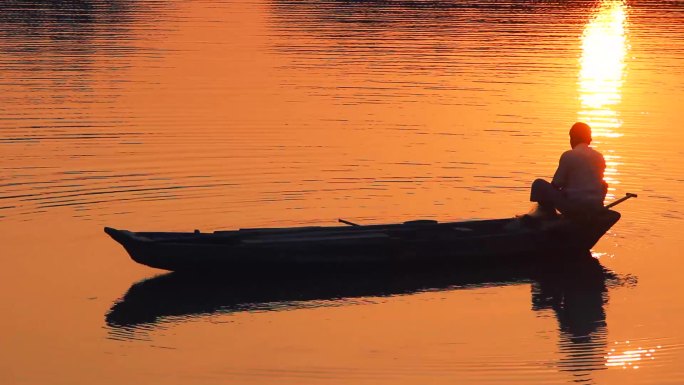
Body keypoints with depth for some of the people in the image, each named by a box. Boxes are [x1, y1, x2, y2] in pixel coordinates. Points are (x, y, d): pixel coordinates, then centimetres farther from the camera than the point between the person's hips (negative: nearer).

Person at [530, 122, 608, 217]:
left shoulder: (568, 156, -8)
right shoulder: (599, 157, 8)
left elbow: (556, 184, -2)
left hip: (574, 207, -4)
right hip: (596, 207, 4)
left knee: (539, 185, 7)